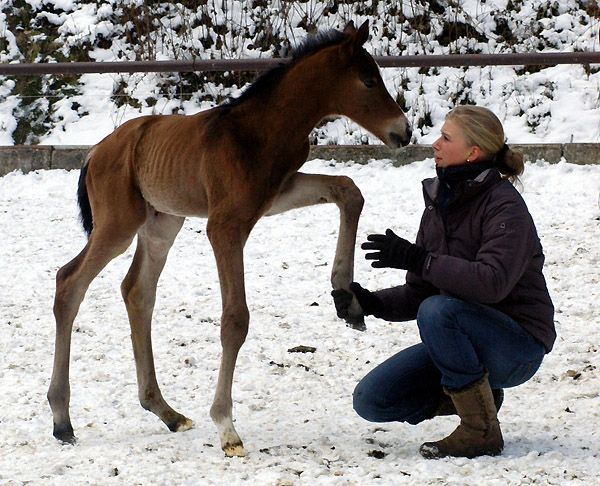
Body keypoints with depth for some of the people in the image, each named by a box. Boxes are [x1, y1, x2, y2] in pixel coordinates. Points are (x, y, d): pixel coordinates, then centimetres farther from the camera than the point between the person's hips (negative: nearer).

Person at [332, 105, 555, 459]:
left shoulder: (505, 206, -17)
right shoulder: (439, 204, 7)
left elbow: (492, 282, -34)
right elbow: (417, 294, 8)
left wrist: (416, 259, -32)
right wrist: (371, 303, -11)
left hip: (519, 345, -7)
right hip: (461, 336, 7)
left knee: (438, 310, -35)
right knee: (371, 399, -6)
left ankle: (482, 431, -21)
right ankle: (479, 394, 12)